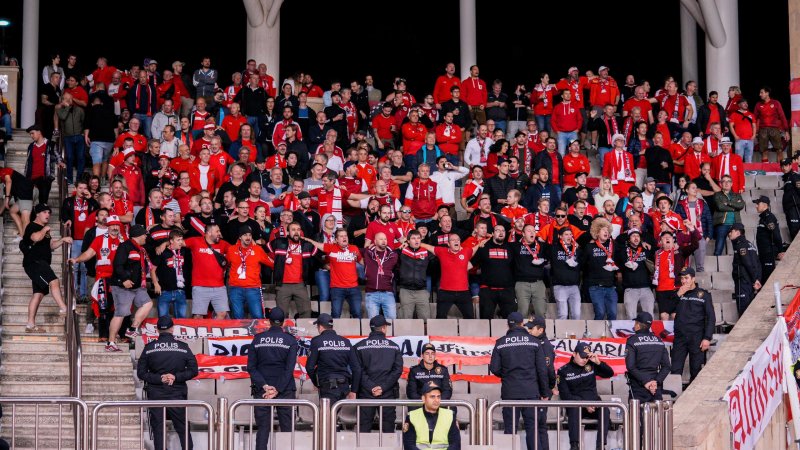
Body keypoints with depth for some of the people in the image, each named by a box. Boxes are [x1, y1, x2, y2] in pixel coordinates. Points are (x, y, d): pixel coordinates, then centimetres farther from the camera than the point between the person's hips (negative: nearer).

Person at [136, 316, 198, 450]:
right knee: (183, 429, 8)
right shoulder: (183, 347, -1)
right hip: (177, 394, 0)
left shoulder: (149, 348, -1)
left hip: (156, 395, 0)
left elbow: (141, 373, -3)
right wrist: (176, 377, -6)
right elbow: (193, 370, -3)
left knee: (158, 430, 3)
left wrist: (159, 378, -6)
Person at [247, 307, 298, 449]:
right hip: (284, 389, -1)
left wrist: (264, 386, -8)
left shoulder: (258, 339, 4)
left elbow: (251, 367, -2)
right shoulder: (290, 340, -1)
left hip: (262, 390, 1)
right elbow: (289, 368, -9)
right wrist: (277, 389, -11)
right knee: (286, 427, 4)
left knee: (263, 427, 1)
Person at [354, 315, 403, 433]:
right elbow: (397, 370, -4)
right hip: (388, 393, 0)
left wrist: (370, 387, -7)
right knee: (388, 427, 4)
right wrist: (383, 387, -8)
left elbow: (359, 370, -5)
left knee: (364, 427, 3)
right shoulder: (394, 347, 3)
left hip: (366, 393, 0)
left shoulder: (360, 347, 2)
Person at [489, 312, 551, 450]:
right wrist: (545, 392, 7)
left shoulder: (500, 343, 0)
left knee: (510, 427, 5)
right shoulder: (534, 342, 0)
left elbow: (494, 368, -1)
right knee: (532, 426, 3)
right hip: (531, 391, 0)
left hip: (509, 392, 0)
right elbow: (542, 369, 0)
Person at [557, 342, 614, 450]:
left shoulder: (591, 366, 11)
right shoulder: (563, 371, 3)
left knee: (605, 411, -29)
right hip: (575, 405, -2)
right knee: (574, 409, -36)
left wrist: (598, 362, -9)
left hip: (593, 405, 2)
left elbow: (610, 373, 9)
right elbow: (565, 395, -3)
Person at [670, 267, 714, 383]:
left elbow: (711, 318, 1)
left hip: (696, 337, -3)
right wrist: (678, 295, -7)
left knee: (696, 370, 1)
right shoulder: (678, 293, 13)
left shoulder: (703, 294, 3)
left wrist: (707, 338, -8)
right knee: (675, 370, -2)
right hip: (680, 337, 3)